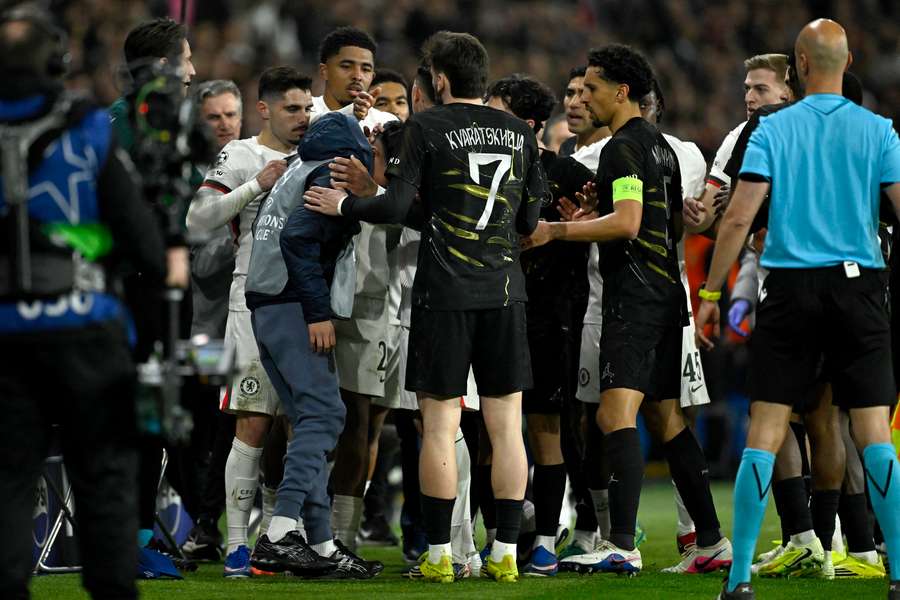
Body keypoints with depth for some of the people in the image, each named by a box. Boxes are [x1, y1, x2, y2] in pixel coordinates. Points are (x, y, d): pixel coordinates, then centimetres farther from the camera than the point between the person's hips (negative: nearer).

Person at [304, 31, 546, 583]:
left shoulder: (427, 127, -4)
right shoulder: (520, 133, 9)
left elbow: (396, 208, -9)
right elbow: (530, 220, 12)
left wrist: (343, 204, 7)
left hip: (444, 293, -3)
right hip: (505, 291, 4)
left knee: (440, 425, 1)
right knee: (506, 425, 5)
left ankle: (439, 554, 1)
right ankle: (506, 553, 4)